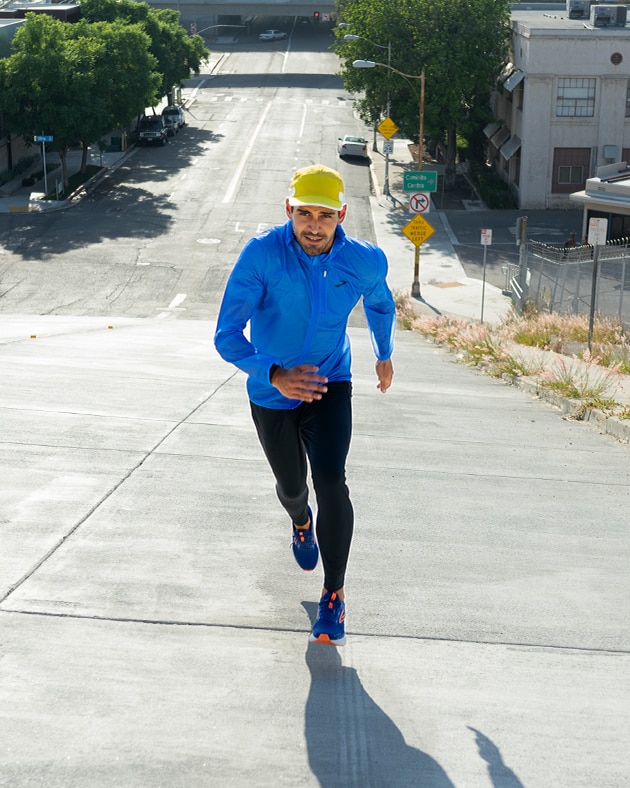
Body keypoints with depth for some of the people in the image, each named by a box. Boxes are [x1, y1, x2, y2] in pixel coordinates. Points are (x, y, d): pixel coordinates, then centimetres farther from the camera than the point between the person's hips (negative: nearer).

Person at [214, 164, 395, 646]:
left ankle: (334, 594, -6)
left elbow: (380, 304, 8)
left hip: (330, 385, 0)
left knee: (331, 480, -21)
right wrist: (274, 375, -45)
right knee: (292, 487, 19)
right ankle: (302, 522, 59)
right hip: (271, 393, 0)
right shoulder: (262, 255, -26)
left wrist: (385, 356, 24)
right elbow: (227, 336, -29)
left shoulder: (365, 262, -17)